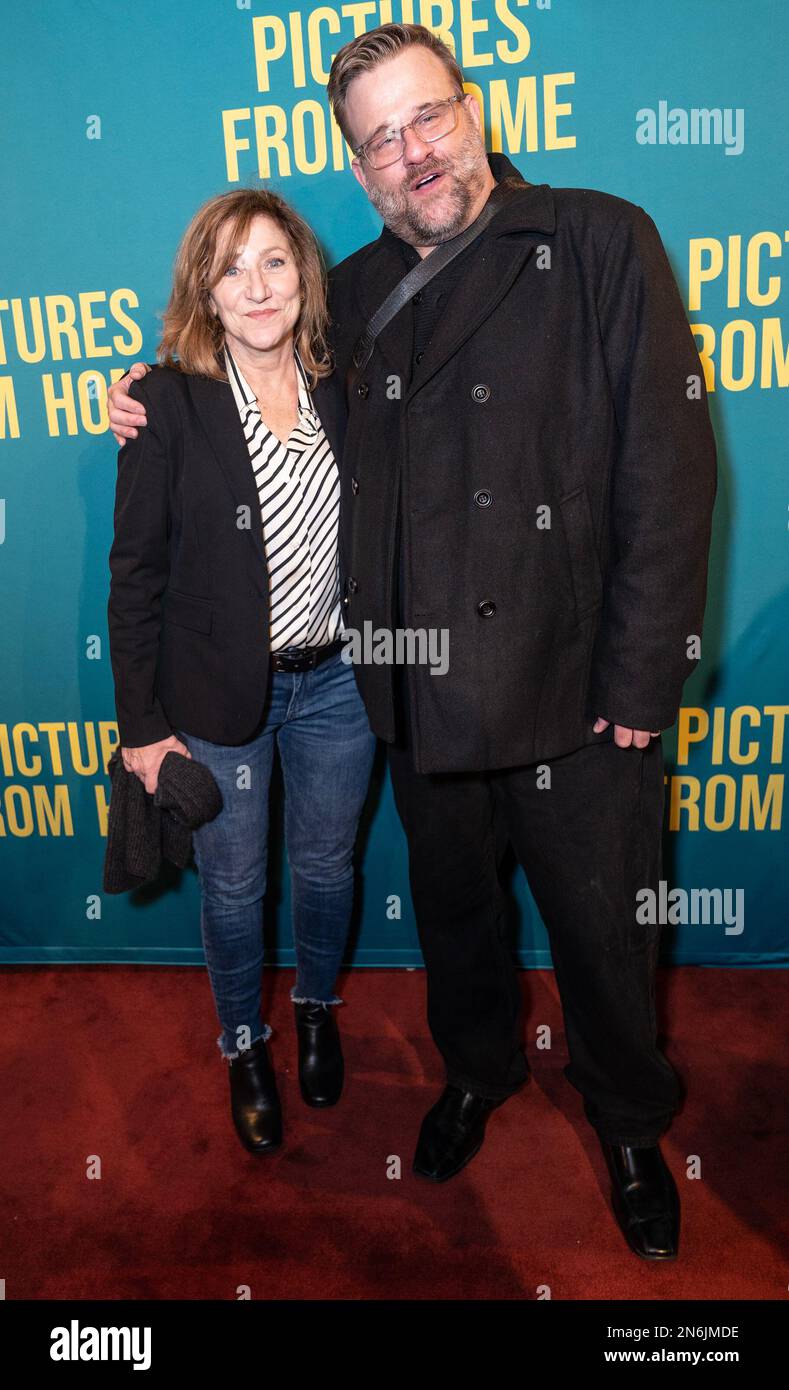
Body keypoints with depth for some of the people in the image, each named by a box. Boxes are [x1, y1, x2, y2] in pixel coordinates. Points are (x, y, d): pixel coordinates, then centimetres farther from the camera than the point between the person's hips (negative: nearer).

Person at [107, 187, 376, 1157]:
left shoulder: (342, 387, 0)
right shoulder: (170, 400, -11)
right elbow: (136, 569, -9)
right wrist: (143, 722, -9)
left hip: (335, 680, 3)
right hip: (219, 692, -3)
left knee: (326, 865, 19)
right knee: (233, 885, 14)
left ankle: (317, 1010, 48)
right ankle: (244, 1045, 41)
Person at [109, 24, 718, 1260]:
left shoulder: (600, 242, -5)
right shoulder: (351, 296, 9)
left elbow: (668, 472, -10)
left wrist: (640, 687, -14)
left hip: (572, 693, -3)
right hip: (419, 697, 4)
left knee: (603, 929, 12)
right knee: (453, 908, 21)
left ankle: (629, 1123, 41)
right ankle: (478, 1069, 51)